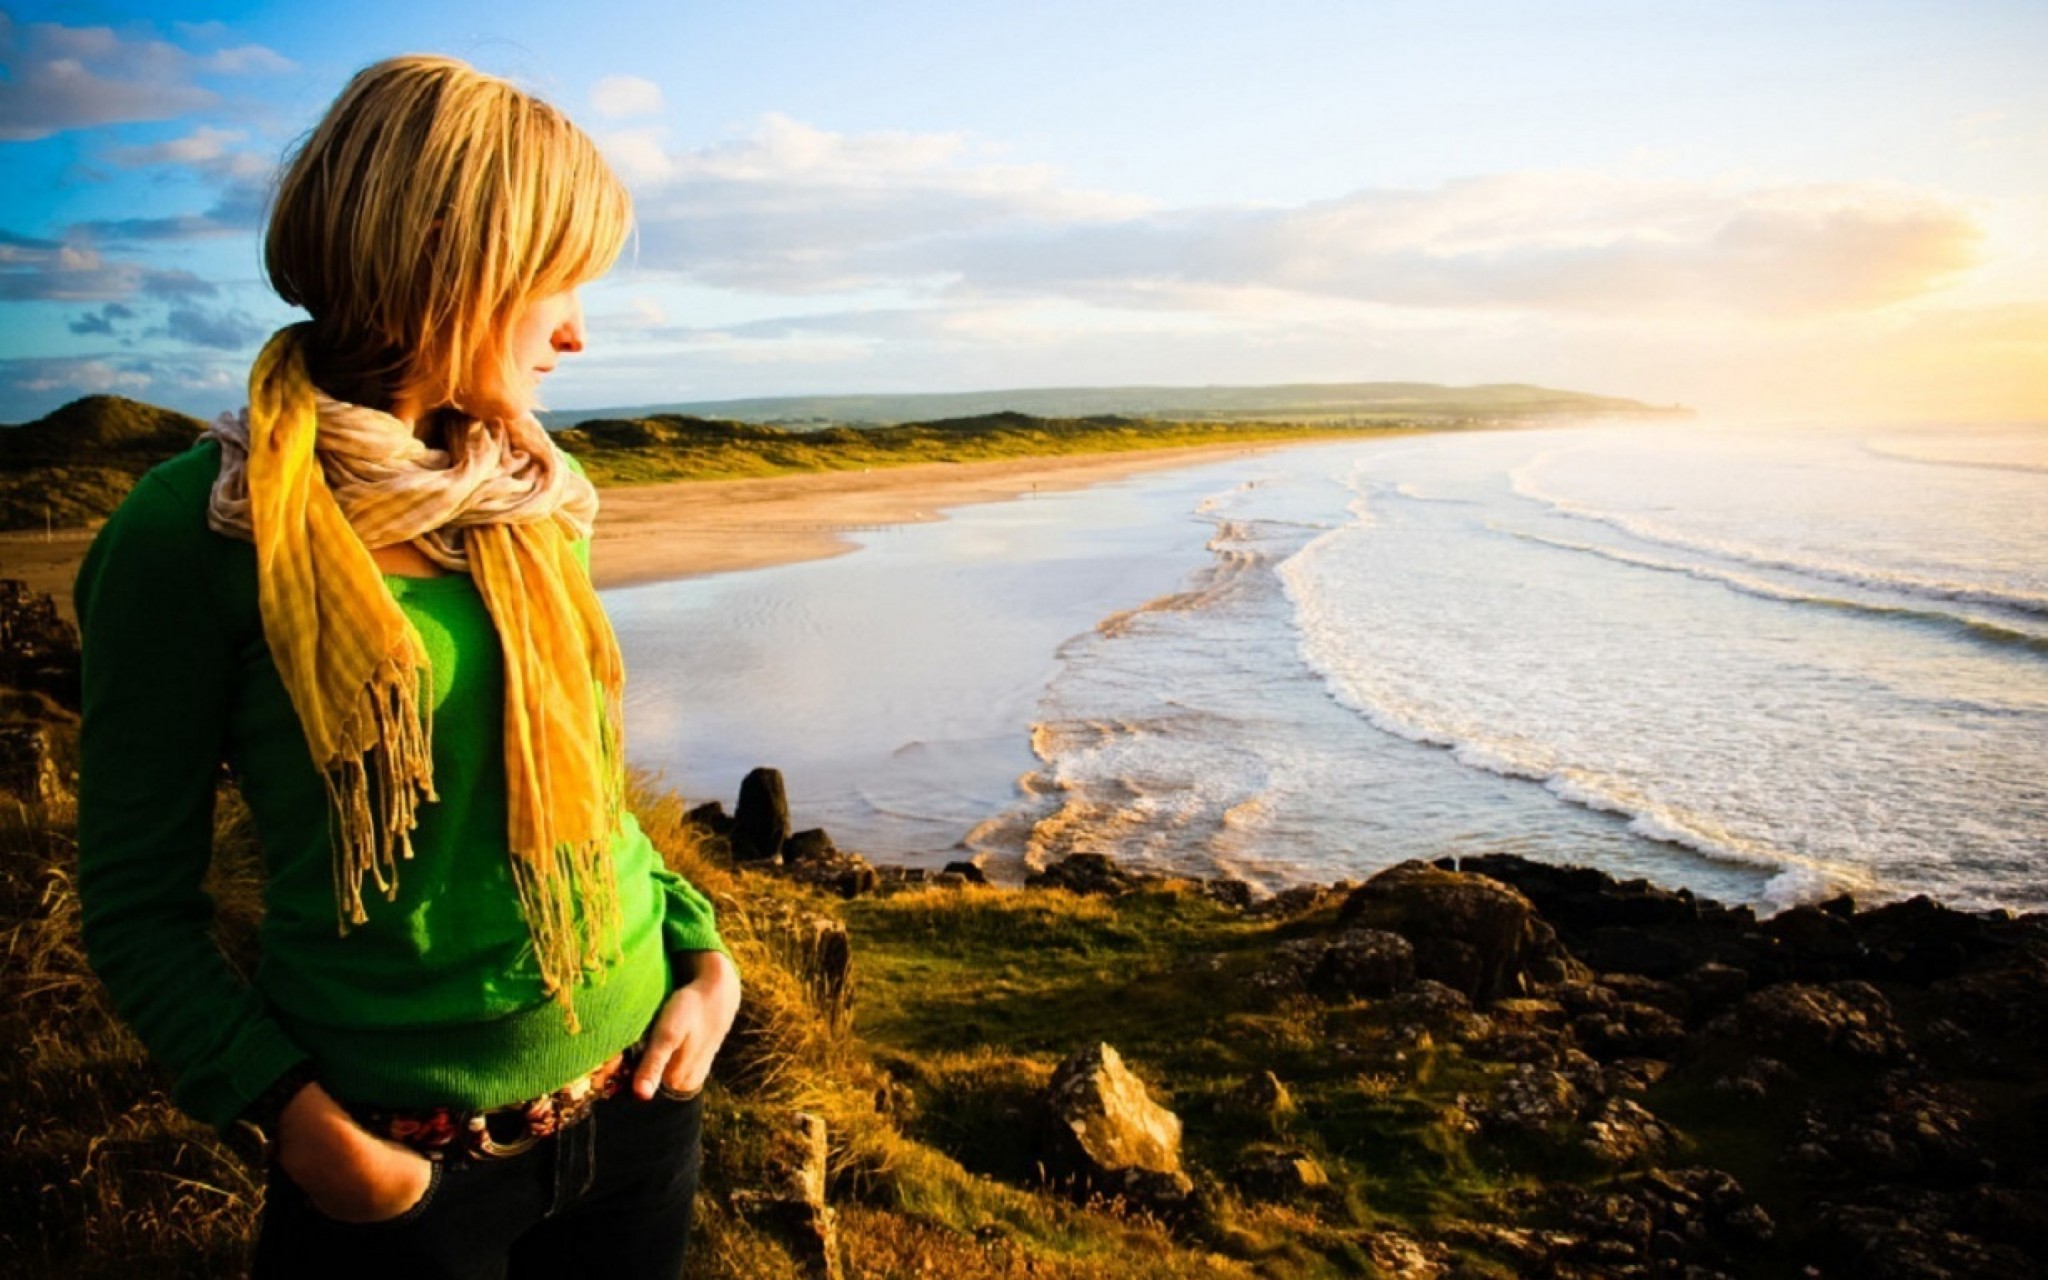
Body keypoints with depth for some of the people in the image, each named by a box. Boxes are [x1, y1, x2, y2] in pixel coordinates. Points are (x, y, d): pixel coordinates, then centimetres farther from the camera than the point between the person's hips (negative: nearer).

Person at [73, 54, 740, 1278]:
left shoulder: (532, 500, 2)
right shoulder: (200, 531, -13)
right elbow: (138, 901, -8)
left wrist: (703, 950, -1)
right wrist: (295, 1117, -18)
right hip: (401, 1157, -5)